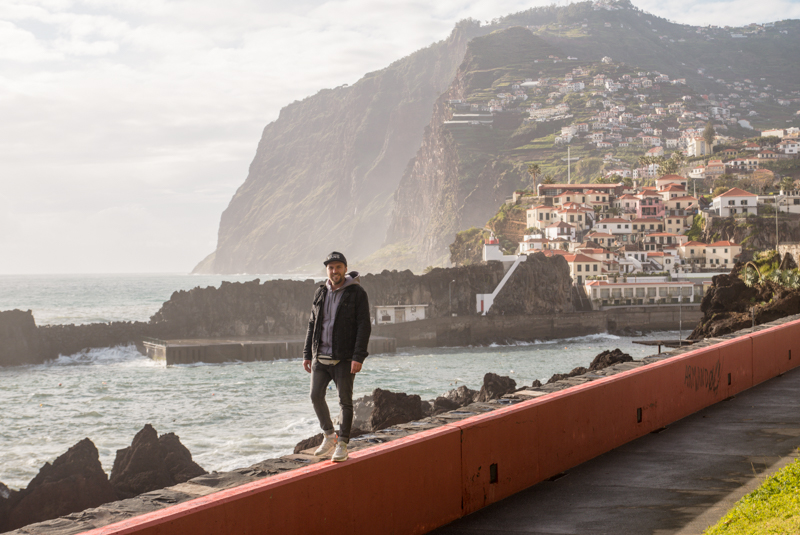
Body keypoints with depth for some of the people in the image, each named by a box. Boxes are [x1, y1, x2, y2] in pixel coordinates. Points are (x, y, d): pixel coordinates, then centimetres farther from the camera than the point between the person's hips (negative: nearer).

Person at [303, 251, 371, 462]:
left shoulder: (357, 293, -5)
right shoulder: (320, 293, 11)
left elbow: (364, 326, -9)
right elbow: (312, 324, 17)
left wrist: (358, 357, -18)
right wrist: (307, 354, 12)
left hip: (344, 358, -5)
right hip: (320, 356, 5)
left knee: (345, 401, 0)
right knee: (316, 396, 0)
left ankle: (342, 444, 8)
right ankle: (328, 436, 17)